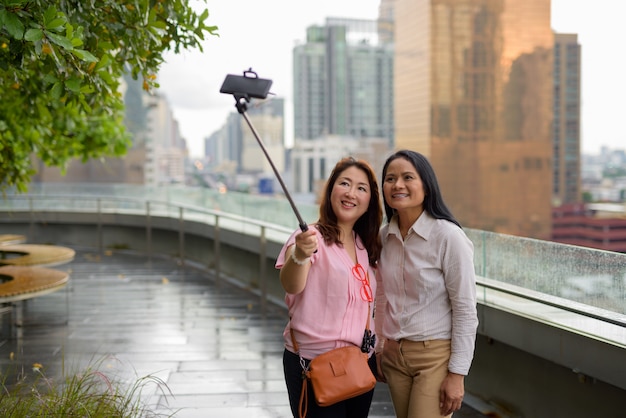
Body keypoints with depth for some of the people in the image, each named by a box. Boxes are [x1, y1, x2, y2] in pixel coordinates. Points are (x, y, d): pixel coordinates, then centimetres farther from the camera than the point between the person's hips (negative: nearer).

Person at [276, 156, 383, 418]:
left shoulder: (366, 246, 9)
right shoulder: (312, 237, -12)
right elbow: (291, 285, -30)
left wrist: (377, 355, 15)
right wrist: (300, 255, -49)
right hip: (313, 364, -6)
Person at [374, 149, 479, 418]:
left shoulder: (448, 236, -15)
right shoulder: (384, 236, 2)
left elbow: (465, 310, -13)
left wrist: (457, 374, -13)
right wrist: (379, 349, 14)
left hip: (435, 355, -5)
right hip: (394, 354, 5)